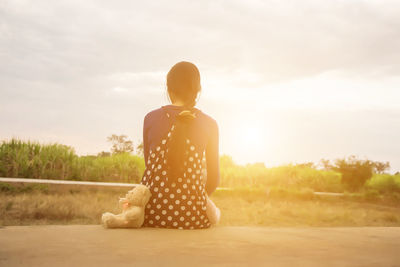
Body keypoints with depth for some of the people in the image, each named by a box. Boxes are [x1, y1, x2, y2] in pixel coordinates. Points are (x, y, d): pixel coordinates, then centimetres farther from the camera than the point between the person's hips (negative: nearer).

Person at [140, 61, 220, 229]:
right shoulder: (209, 124, -5)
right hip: (190, 216, -2)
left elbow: (149, 164, 9)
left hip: (150, 214, 2)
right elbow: (214, 179, 0)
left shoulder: (150, 118, -1)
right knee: (215, 213, 34)